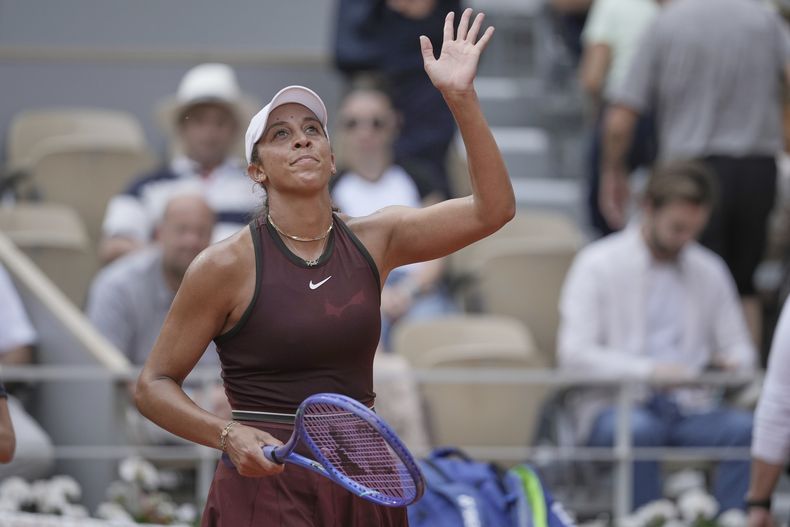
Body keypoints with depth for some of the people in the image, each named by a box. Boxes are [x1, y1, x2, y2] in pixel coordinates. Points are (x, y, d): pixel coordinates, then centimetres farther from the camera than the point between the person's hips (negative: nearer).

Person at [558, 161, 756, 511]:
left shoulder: (709, 271, 16)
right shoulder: (598, 265, 2)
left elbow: (739, 348, 21)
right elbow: (574, 353, -9)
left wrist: (734, 362, -7)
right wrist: (647, 370, -23)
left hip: (691, 409, 4)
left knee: (745, 427, -28)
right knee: (640, 429, -39)